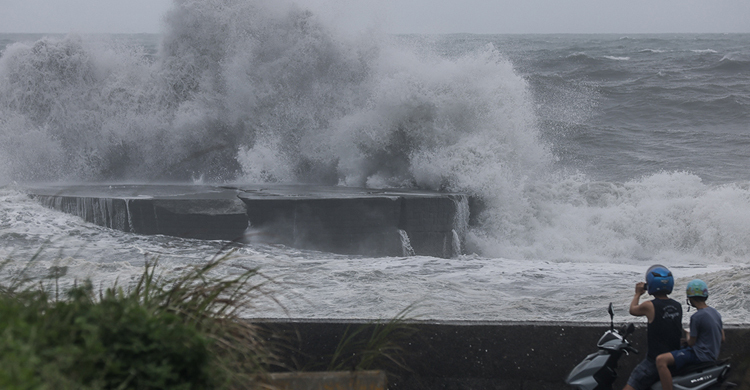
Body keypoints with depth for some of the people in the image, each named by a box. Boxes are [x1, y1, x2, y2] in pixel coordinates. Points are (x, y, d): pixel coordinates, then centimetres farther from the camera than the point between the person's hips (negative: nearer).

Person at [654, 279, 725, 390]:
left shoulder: (697, 317, -19)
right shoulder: (715, 313, 8)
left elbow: (691, 343, -13)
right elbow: (722, 339, 15)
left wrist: (688, 336, 9)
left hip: (700, 355, -10)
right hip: (713, 355, 10)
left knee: (661, 360, -22)